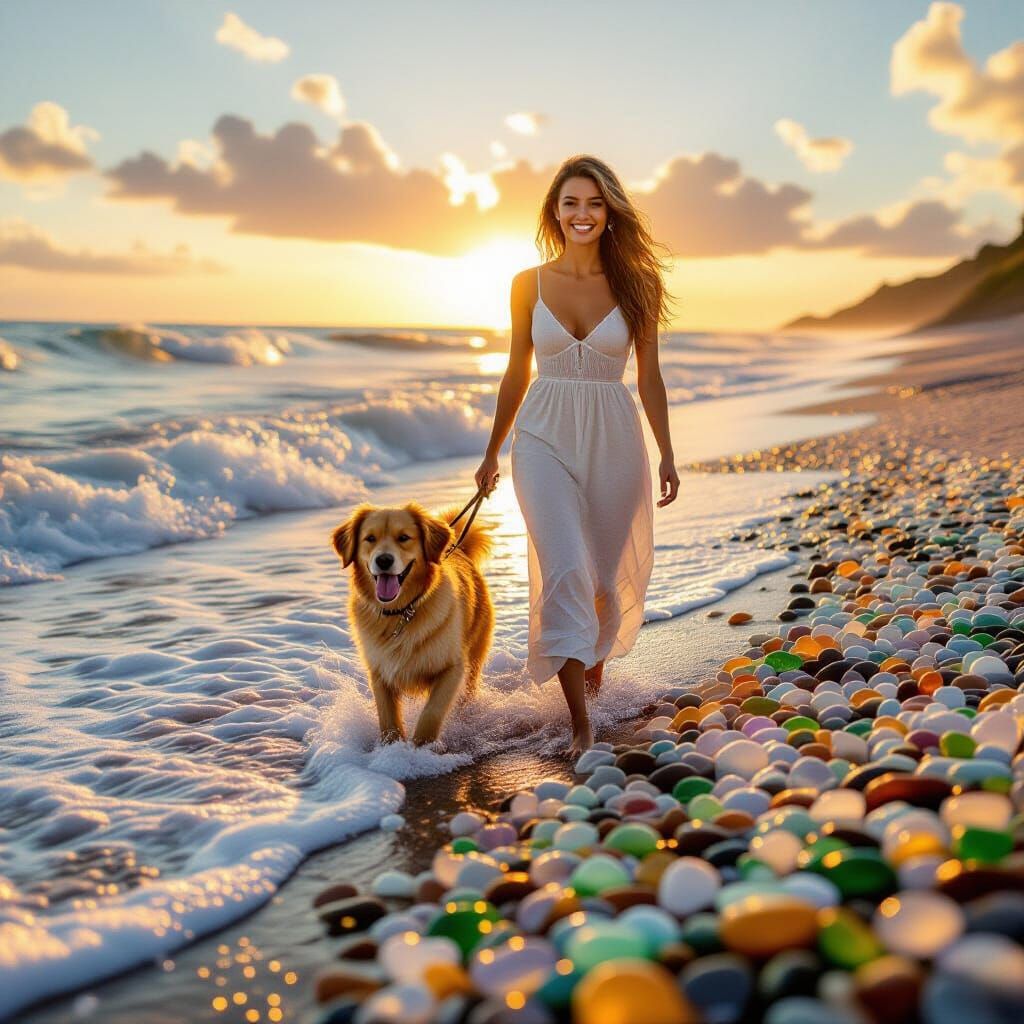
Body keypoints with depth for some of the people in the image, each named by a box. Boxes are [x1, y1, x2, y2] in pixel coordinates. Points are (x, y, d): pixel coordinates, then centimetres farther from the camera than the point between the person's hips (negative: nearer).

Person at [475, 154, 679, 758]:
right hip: (545, 438, -1)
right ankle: (582, 726, -9)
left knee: (607, 575, 12)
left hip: (614, 439, 1)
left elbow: (650, 377, 5)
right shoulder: (529, 284, 2)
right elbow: (517, 374, 10)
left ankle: (597, 657, 46)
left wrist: (667, 454, 0)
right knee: (564, 571, -15)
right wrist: (492, 453, 13)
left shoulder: (634, 284, 1)